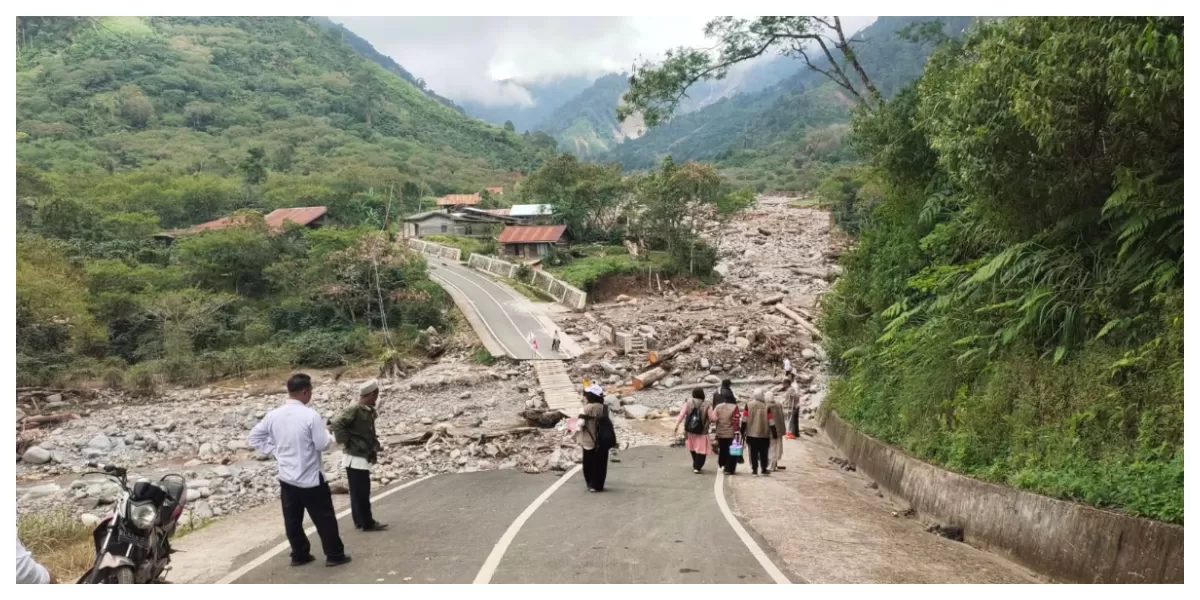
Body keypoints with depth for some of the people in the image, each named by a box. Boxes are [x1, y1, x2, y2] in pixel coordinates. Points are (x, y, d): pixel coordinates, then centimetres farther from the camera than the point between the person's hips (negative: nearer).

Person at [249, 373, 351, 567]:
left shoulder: (273, 415, -1)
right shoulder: (310, 415, -19)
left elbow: (254, 437, 8)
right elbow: (322, 444, -17)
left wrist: (276, 450, 11)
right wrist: (329, 436, 4)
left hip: (286, 477, 6)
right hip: (311, 478, -5)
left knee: (292, 520, 14)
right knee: (324, 518, 6)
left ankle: (299, 555, 23)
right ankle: (334, 555, 11)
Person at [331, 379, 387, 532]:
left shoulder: (369, 410, 9)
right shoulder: (355, 409, -19)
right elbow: (337, 423, -25)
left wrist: (375, 444, 9)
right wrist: (346, 441, -19)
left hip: (362, 456, 9)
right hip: (355, 457, -9)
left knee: (360, 491, 16)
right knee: (360, 492, -1)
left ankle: (360, 520, 25)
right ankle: (367, 523, 5)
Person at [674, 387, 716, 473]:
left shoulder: (688, 403, -5)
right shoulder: (707, 405, -11)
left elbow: (681, 415, -9)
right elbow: (713, 418, -12)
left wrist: (676, 425, -3)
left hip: (690, 431, 4)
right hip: (702, 432, -4)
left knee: (693, 448, 22)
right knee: (701, 450, 4)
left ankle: (696, 465, 35)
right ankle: (697, 467, -4)